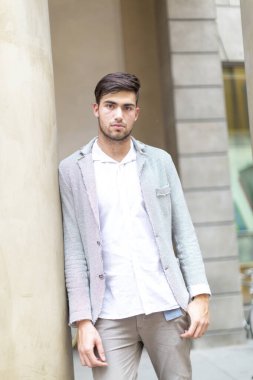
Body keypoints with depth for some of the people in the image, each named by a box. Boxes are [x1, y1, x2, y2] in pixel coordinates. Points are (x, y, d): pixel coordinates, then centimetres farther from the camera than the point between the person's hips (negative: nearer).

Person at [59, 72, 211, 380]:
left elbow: (183, 233, 7)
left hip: (167, 306, 2)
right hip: (111, 316, -1)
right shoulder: (72, 170, 2)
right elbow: (73, 250, -1)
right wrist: (82, 320, -6)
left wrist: (200, 295, -3)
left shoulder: (160, 161, 8)